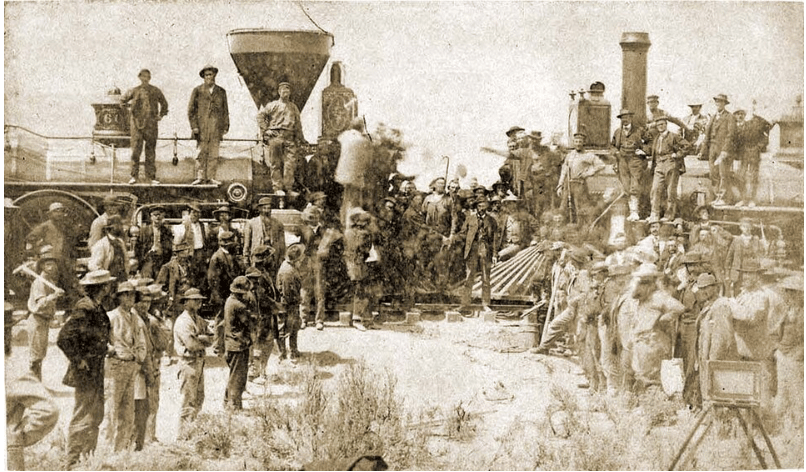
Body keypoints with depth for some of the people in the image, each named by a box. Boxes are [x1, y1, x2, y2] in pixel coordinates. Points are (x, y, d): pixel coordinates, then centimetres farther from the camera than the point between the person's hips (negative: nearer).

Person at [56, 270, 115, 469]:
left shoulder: (96, 308, 11)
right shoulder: (84, 308, -18)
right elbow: (63, 338, -24)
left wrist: (105, 347, 12)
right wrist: (78, 361, -19)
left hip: (96, 370, 10)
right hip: (86, 371, -10)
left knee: (96, 415, 17)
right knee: (82, 418, -5)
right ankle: (73, 462, 2)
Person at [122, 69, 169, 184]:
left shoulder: (156, 91, 8)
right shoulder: (134, 91, 7)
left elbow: (164, 103, 23)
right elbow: (123, 99, 23)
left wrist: (161, 115, 15)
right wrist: (129, 106, 14)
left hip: (151, 125, 1)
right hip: (137, 124, -1)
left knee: (151, 151, 3)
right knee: (136, 150, -5)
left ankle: (151, 176, 8)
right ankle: (134, 176, -1)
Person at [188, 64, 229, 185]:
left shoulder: (221, 92, 14)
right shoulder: (197, 91, 8)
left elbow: (225, 111, 16)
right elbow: (191, 110, 6)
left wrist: (225, 127, 8)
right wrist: (194, 126, -4)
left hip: (216, 128, 2)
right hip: (201, 127, -2)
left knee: (214, 154, -1)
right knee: (201, 153, -3)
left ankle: (211, 177, 2)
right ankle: (200, 177, -1)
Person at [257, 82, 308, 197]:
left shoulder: (294, 107, 21)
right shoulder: (273, 105, 9)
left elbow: (298, 124, 26)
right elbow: (260, 115, 7)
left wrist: (301, 139, 24)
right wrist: (265, 130, -2)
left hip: (290, 138, 3)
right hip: (276, 136, -3)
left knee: (290, 164, -5)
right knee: (276, 164, -3)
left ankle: (289, 188, -3)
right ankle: (277, 188, 0)